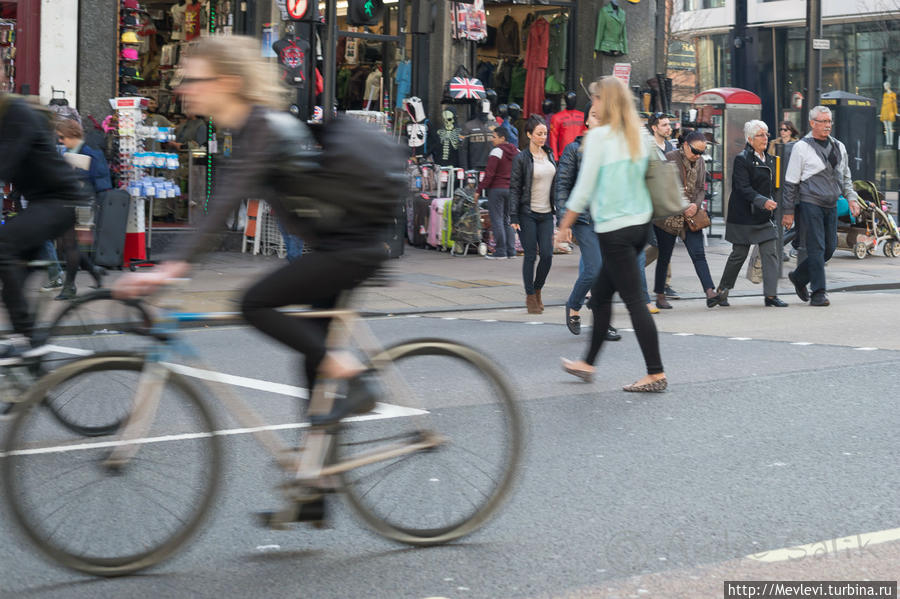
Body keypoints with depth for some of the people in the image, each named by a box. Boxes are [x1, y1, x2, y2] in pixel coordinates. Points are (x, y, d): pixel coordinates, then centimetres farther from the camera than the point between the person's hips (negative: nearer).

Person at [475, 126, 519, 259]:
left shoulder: (497, 151, -11)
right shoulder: (516, 152, 10)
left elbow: (489, 174, -15)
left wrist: (479, 190, -11)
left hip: (497, 189, -7)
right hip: (512, 189, 7)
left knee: (497, 220, -2)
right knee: (507, 220, 14)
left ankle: (500, 251, -4)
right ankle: (511, 251, 11)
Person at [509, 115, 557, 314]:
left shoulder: (549, 155, 11)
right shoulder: (521, 158, -6)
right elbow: (514, 188, -7)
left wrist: (558, 209, 15)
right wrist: (513, 217, -13)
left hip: (546, 213, 5)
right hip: (527, 213, -5)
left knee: (547, 255, -2)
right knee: (531, 255, -2)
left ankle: (537, 291, 19)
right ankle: (530, 298, 8)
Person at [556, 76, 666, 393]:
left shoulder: (599, 136, -11)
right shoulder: (638, 135, 8)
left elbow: (584, 188, -10)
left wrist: (564, 226, -1)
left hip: (614, 228, -8)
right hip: (641, 222, 8)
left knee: (634, 299, -5)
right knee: (600, 295, 18)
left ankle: (656, 373, -5)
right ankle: (588, 363, 28)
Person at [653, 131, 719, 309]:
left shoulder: (700, 163, 9)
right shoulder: (670, 158, -9)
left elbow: (702, 189, 13)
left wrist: (696, 205, -8)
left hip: (691, 215, 4)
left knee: (698, 254, -8)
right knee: (664, 256, 4)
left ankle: (710, 292, -17)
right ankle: (660, 297, 15)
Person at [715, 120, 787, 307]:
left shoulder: (769, 159, 13)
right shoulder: (742, 159, -10)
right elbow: (743, 188, -20)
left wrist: (771, 203, 14)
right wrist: (763, 201, -30)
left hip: (765, 215, 6)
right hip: (744, 216, -6)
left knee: (771, 253, -4)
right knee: (739, 254, 1)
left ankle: (771, 294, -6)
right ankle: (722, 291, 19)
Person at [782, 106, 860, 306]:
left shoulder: (839, 147, 14)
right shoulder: (802, 147, -4)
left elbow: (845, 177, 24)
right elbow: (790, 182, -3)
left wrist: (851, 198, 7)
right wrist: (788, 212, -5)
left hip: (831, 206, 6)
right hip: (810, 204, -6)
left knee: (830, 247, 7)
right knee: (816, 248, -9)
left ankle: (799, 277, 27)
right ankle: (818, 293, -4)